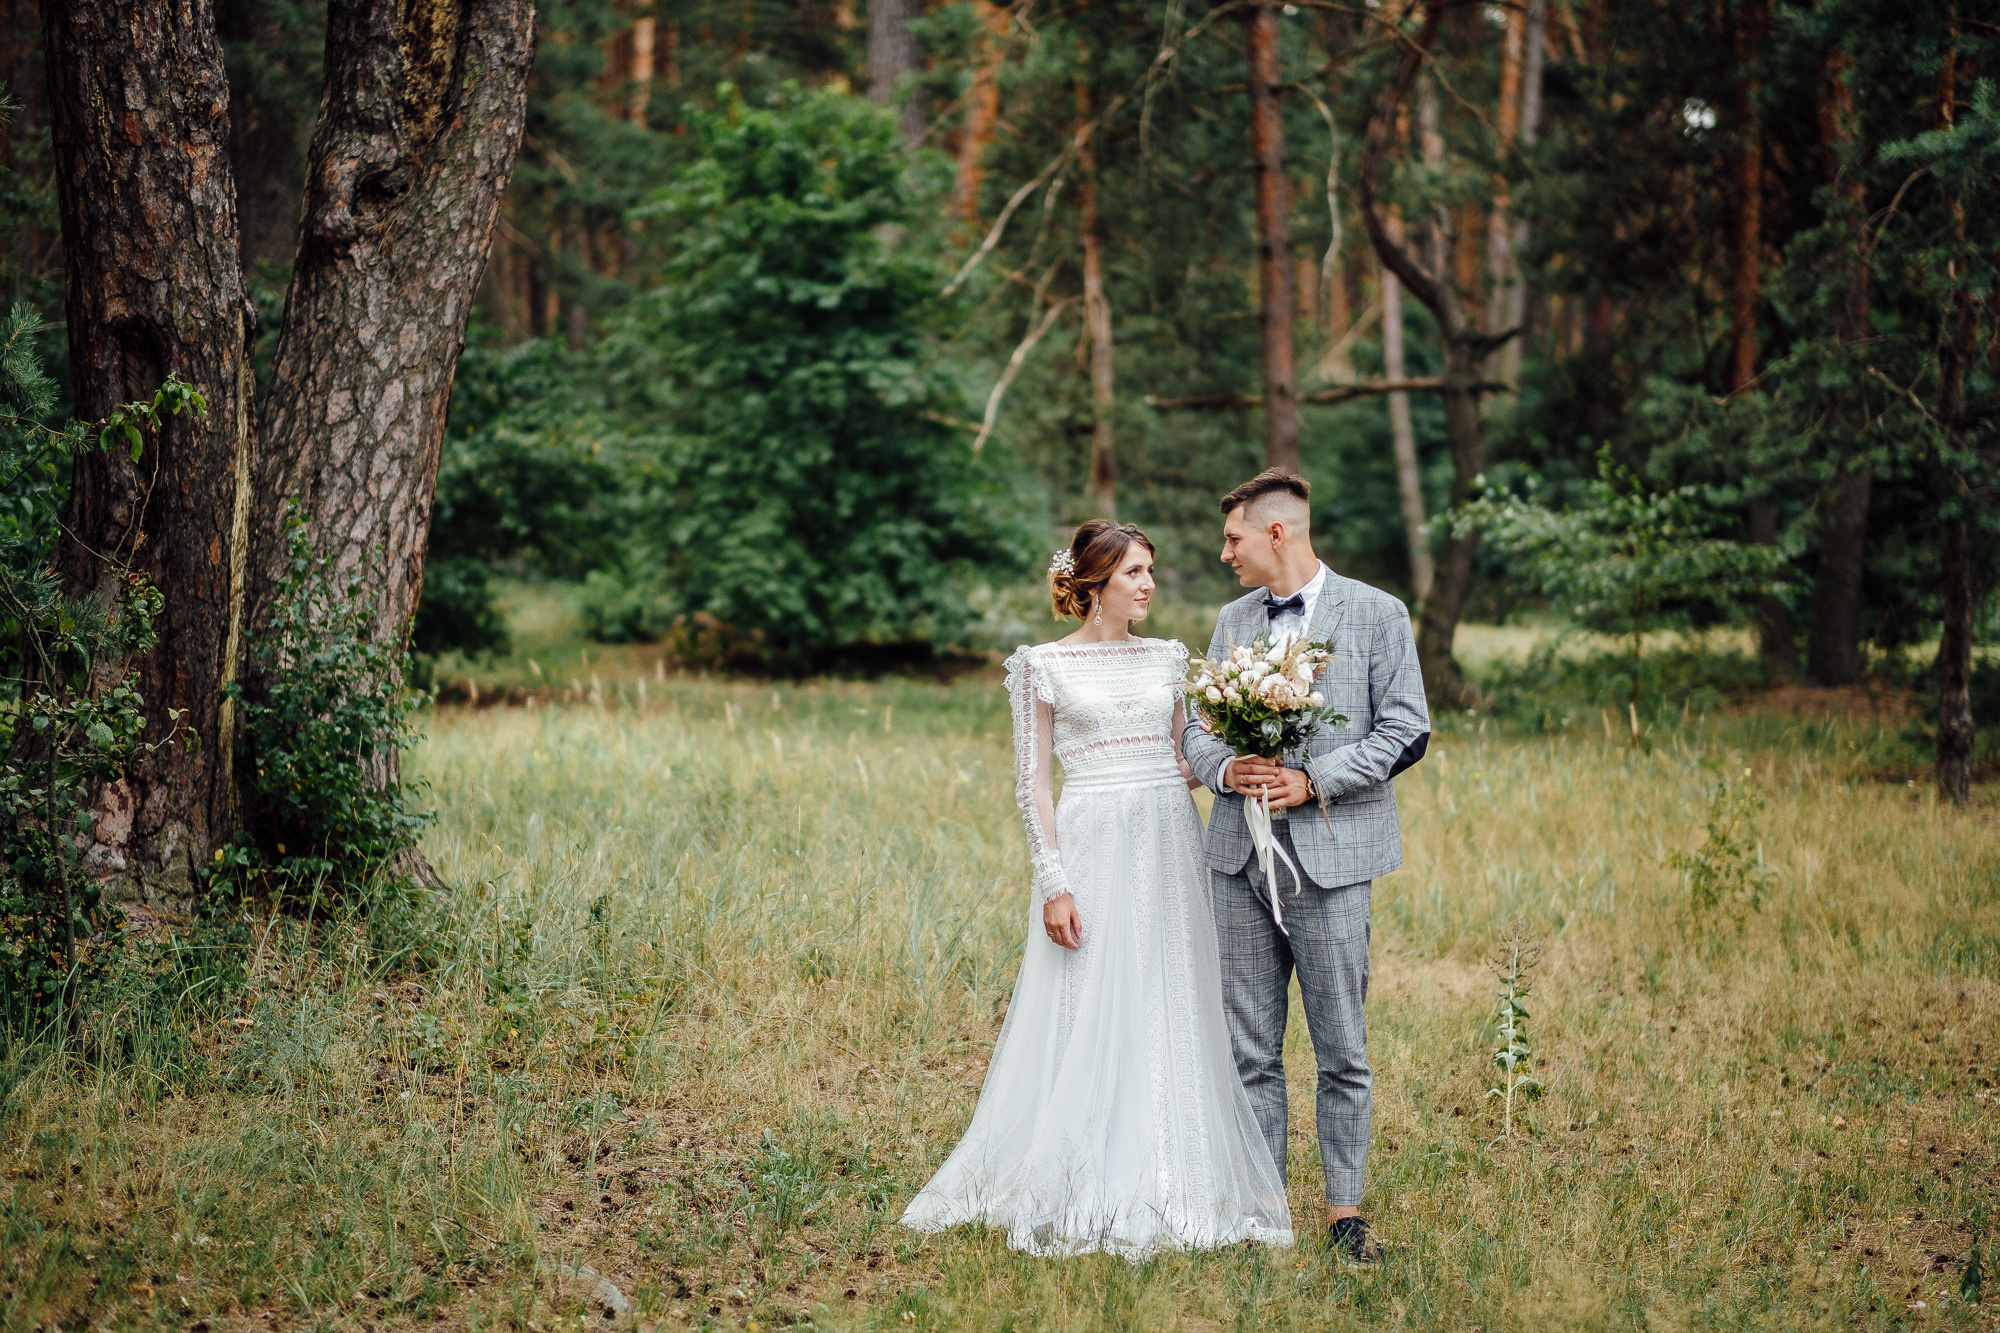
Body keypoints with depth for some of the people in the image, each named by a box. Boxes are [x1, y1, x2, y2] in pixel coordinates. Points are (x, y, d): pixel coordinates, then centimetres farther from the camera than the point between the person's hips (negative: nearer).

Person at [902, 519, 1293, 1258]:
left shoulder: (1169, 658, 12)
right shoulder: (1045, 666, -1)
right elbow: (1033, 785, -3)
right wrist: (1054, 883, -11)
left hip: (1169, 849, 4)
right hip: (1092, 846, -4)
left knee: (1171, 1019, 5)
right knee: (1088, 1018, -3)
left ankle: (1167, 1188, 13)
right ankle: (1082, 1195, 6)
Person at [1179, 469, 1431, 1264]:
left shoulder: (1375, 615, -1)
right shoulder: (1233, 620, 15)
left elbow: (1407, 730, -6)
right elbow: (1198, 727, 15)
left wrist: (1312, 780, -15)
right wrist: (1225, 769, -8)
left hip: (1330, 856, -5)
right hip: (1240, 854, 5)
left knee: (1342, 1049, 0)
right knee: (1249, 1048, 7)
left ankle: (1344, 1208, 10)